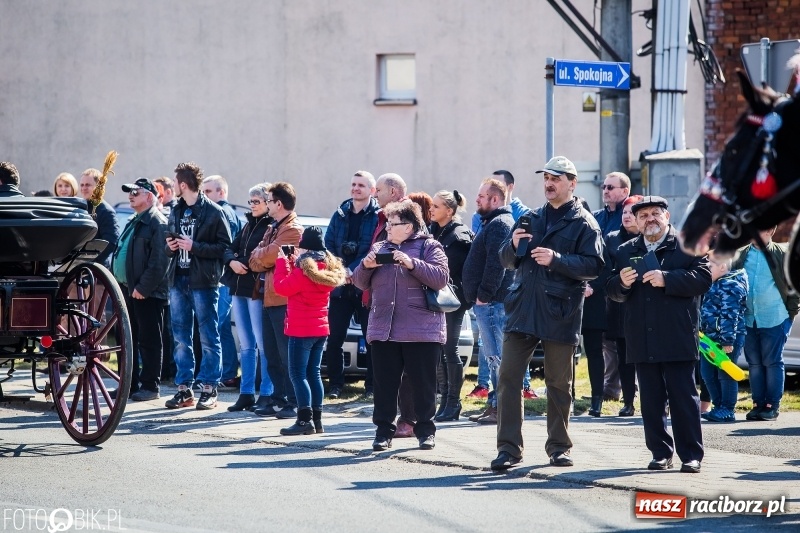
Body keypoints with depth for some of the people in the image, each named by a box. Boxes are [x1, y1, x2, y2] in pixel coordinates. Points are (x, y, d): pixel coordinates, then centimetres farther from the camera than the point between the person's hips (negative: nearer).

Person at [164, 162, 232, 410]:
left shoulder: (213, 212, -7)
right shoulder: (176, 211, 15)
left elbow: (225, 247, -11)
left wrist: (195, 247, -18)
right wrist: (170, 247, 2)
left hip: (203, 282, -7)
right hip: (178, 280, 7)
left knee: (208, 338, -1)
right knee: (180, 337, 8)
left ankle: (209, 389, 3)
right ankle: (184, 388, 13)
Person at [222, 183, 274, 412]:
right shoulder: (248, 225, 18)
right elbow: (229, 249, 16)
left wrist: (244, 263, -16)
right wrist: (232, 262, -4)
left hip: (258, 290, -8)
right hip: (239, 289, 8)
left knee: (262, 344, -4)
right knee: (246, 345, 11)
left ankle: (266, 394, 0)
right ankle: (246, 393, 15)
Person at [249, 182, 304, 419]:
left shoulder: (293, 230, -11)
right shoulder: (273, 228, 21)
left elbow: (266, 257, -18)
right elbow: (255, 261, 13)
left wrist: (259, 255, 2)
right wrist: (262, 258, -7)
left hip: (283, 300, -10)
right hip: (268, 298, 10)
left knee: (287, 355, -8)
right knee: (272, 355, 13)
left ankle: (293, 402, -6)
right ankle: (278, 399, 19)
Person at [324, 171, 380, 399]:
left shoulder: (378, 217, -2)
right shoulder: (340, 214, 12)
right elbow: (328, 244, 7)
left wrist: (353, 270, -17)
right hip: (340, 286, 4)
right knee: (334, 338, 1)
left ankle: (372, 386, 8)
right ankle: (335, 384, 8)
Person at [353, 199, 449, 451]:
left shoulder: (428, 247, 1)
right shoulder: (379, 248, 16)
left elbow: (441, 277, -12)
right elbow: (360, 283, 16)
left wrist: (412, 263, -21)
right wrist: (365, 266, -5)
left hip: (421, 331, -4)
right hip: (383, 329, 4)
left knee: (423, 383, 2)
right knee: (384, 383, 4)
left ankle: (426, 430, 12)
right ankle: (384, 431, 10)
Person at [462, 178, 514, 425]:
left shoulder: (499, 224, -12)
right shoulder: (494, 223, 21)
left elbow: (496, 264, -22)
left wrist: (484, 295, -19)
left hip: (492, 302, -11)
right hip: (488, 302, 11)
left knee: (497, 356, -10)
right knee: (494, 356, 12)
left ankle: (500, 407, -11)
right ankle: (495, 404, 16)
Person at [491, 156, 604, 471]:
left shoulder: (583, 223, 1)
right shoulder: (531, 219, 18)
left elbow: (594, 265, -11)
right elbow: (506, 260, 18)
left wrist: (556, 259, -21)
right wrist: (514, 245, -3)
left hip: (559, 313, -4)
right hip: (522, 310, 4)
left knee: (558, 383, 5)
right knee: (508, 377, -4)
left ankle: (559, 446, 17)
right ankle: (508, 447, -2)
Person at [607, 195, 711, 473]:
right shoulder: (626, 251, 16)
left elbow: (703, 277, -9)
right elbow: (612, 292, 14)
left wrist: (667, 279, -18)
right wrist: (621, 283, -9)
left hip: (677, 338, -4)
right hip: (642, 341, 4)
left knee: (683, 397, -4)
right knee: (651, 400, 5)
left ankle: (691, 455, 0)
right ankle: (660, 453, 12)